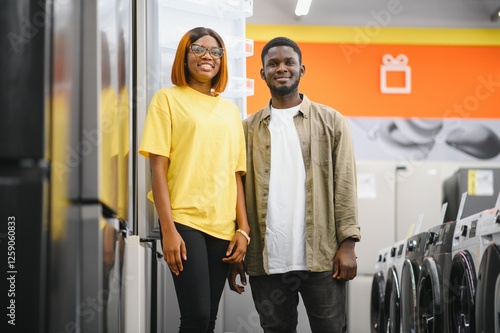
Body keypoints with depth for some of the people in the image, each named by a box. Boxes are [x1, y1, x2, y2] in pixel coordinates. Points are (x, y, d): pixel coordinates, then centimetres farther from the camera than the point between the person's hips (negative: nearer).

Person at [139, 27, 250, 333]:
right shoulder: (169, 98, 2)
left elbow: (236, 175, 15)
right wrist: (168, 229, -12)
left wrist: (243, 228, 5)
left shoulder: (230, 110, 15)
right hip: (184, 221, -4)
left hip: (223, 225, 4)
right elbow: (158, 167, -4)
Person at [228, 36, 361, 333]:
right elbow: (239, 192, 9)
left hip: (321, 258, -2)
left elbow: (345, 186, 2)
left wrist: (347, 244, -6)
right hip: (266, 261, 2)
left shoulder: (331, 122, 6)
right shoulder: (249, 129, 11)